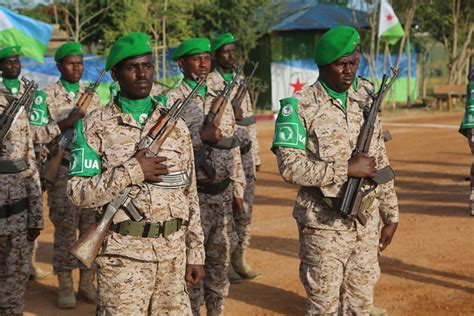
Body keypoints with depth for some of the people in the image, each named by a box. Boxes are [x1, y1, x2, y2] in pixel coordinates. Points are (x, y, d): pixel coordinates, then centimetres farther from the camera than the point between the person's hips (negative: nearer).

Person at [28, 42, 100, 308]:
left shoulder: (92, 96, 12)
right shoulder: (46, 96, -1)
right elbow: (34, 134, -9)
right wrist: (63, 124, -20)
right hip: (63, 170, -4)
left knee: (92, 226, 5)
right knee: (66, 228, 0)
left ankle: (87, 282, 16)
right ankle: (65, 284, 10)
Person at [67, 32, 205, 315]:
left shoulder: (175, 125, 9)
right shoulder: (95, 127, -2)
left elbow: (190, 193, 11)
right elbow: (79, 194, -9)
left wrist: (196, 253, 9)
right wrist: (131, 172, -18)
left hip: (173, 253, 4)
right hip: (124, 256, -3)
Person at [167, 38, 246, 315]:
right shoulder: (171, 101, -7)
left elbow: (233, 147, 13)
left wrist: (238, 189, 11)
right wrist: (200, 137, -25)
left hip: (222, 192, 6)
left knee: (221, 259, 13)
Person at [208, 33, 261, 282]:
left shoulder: (241, 81, 16)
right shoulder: (208, 83, -5)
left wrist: (255, 155, 16)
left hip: (244, 154, 7)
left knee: (245, 208, 9)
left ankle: (239, 257, 18)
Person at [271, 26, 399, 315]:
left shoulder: (365, 103, 8)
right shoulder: (300, 107, -10)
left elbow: (381, 166, 12)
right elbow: (290, 167, -19)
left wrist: (391, 217, 12)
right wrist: (346, 168, -20)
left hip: (367, 225, 5)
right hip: (325, 227, -5)